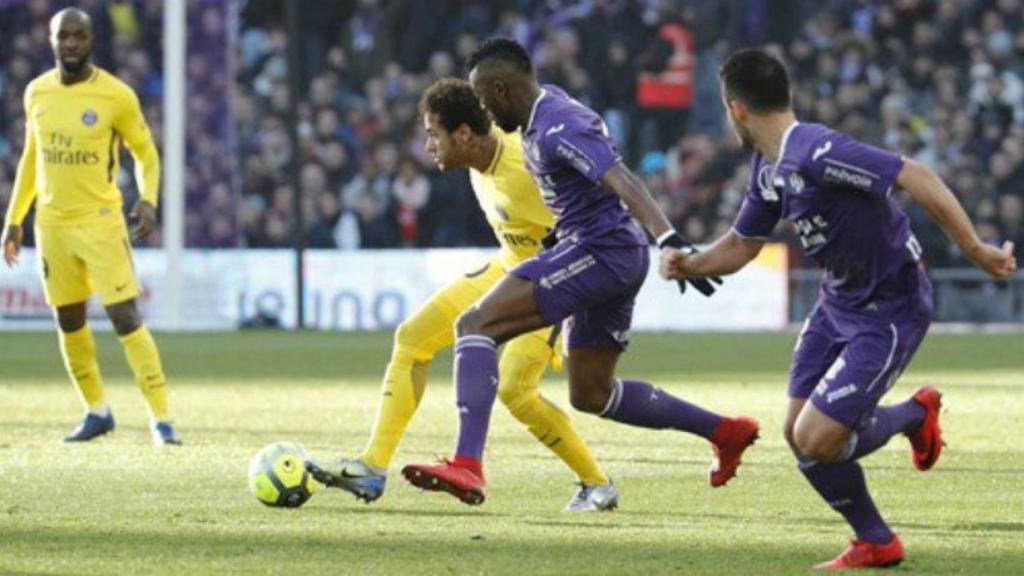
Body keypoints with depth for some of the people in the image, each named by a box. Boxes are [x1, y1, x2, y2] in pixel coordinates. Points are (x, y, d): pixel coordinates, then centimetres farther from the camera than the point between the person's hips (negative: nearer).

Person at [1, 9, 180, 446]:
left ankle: (161, 420, -10)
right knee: (69, 323, 10)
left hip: (101, 221, -5)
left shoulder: (116, 95, -8)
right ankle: (97, 412, 26)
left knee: (125, 318, -13)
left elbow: (145, 152, 1)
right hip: (52, 224, 5)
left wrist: (148, 200, -17)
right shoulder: (37, 93, 6)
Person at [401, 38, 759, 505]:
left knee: (476, 324, -19)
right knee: (590, 394, 22)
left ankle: (467, 466, -34)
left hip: (601, 252, -11)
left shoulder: (558, 130, -18)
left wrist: (669, 240, -44)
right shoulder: (546, 105, 13)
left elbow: (622, 182, -31)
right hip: (607, 258, 11)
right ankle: (726, 432, 27)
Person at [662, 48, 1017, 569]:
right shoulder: (768, 167, 3)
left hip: (890, 309, -9)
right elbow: (742, 244, 16)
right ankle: (875, 544, 24)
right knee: (799, 433, 6)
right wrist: (689, 264, -3)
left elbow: (915, 177, -34)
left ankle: (914, 415, 14)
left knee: (816, 441, -14)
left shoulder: (814, 154, -28)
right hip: (838, 301, 9)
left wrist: (974, 250, -34)